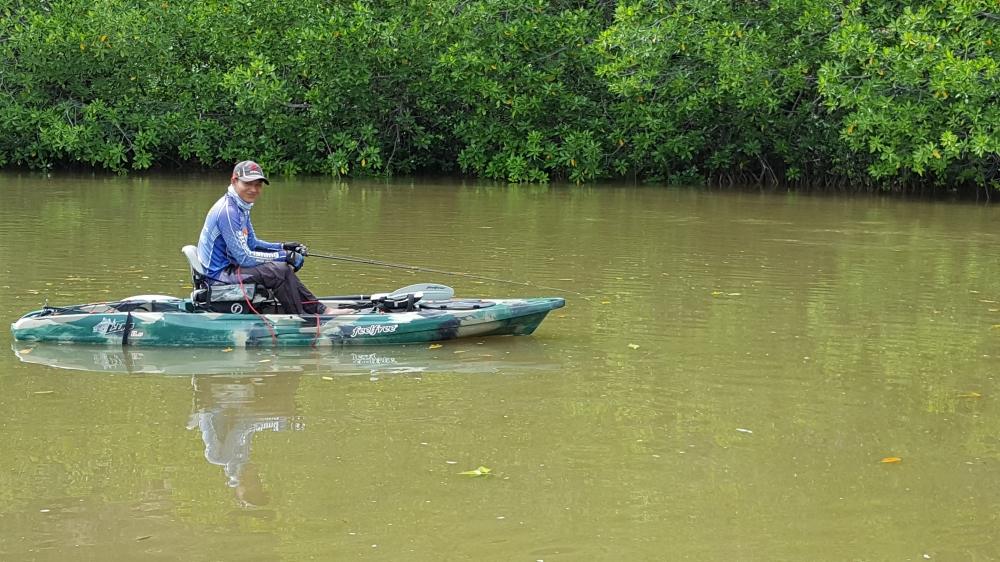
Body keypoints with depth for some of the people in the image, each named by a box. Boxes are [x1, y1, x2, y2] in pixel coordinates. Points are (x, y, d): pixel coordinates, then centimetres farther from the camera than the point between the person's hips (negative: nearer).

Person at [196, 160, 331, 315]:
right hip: (219, 275, -11)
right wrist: (284, 255, -17)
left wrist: (283, 247, 4)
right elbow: (245, 258, -23)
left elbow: (252, 243, 19)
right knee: (280, 270, -20)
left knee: (284, 269, 11)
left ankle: (319, 310, 13)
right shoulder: (228, 211, -22)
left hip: (228, 266, 11)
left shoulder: (241, 207, 10)